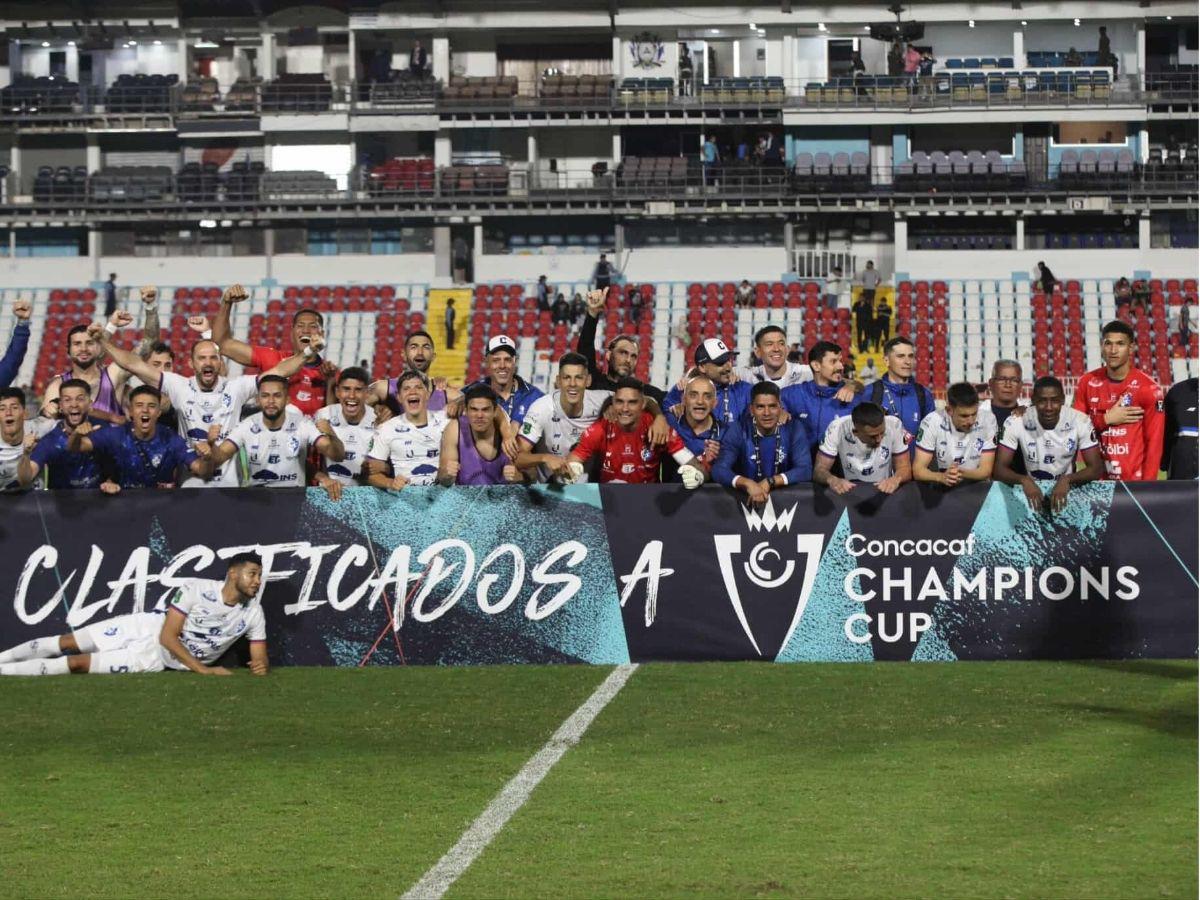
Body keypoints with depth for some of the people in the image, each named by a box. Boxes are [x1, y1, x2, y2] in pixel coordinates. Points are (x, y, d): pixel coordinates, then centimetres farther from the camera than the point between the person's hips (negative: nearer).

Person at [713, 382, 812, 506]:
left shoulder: (794, 429, -3)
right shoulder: (738, 431, -4)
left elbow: (805, 470, -10)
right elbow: (719, 470, -13)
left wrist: (769, 482, -22)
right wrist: (748, 484, -30)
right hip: (746, 499, -1)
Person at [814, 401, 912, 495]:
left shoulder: (894, 425, -17)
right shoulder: (837, 428, -18)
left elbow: (905, 469, -11)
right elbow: (819, 470, -15)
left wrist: (896, 479, -35)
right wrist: (831, 480, -38)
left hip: (885, 491, 0)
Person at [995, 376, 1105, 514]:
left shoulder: (1080, 422, -12)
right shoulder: (1016, 422, -13)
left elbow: (1096, 468, -11)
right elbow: (1000, 469, -13)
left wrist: (1067, 479, -30)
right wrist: (1024, 480, -33)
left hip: (1066, 490, 1)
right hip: (1030, 490, -1)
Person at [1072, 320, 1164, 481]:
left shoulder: (1148, 388, -5)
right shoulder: (1087, 383, 5)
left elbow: (1154, 442, -7)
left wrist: (1147, 486, -13)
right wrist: (1107, 419, -8)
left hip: (1135, 480, -3)